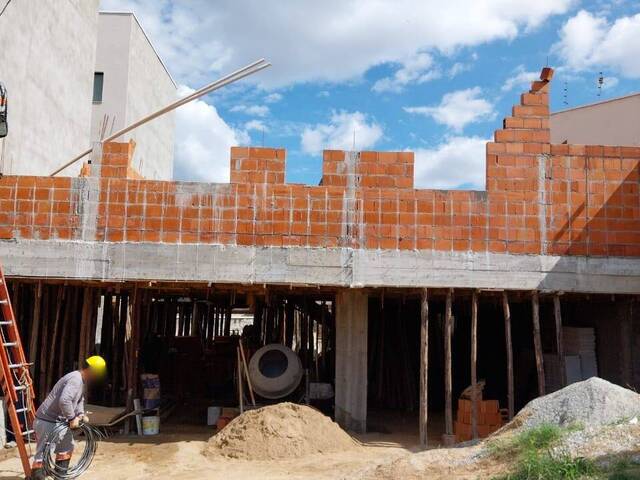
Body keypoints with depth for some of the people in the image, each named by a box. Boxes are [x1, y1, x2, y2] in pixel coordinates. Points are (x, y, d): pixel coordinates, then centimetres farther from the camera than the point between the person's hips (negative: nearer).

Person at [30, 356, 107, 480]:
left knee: (67, 447, 21)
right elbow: (64, 401, -36)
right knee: (43, 453, -7)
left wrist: (81, 414, 3)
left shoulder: (81, 380, 9)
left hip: (59, 421, 11)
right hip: (47, 422, -11)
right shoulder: (75, 379, -24)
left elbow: (79, 399, 20)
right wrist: (72, 418, -26)